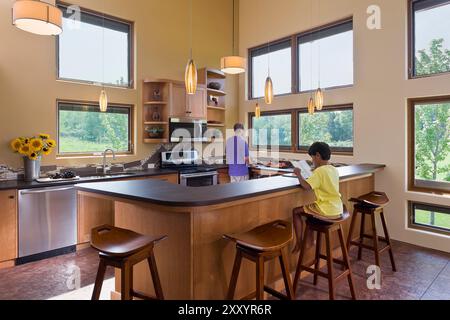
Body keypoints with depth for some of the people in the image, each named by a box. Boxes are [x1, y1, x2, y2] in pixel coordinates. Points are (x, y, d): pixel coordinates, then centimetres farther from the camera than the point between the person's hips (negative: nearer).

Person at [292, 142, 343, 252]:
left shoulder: (319, 171, -17)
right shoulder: (334, 170, 9)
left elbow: (307, 186, -27)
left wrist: (299, 174, -13)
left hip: (327, 211, -9)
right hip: (338, 209, 9)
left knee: (296, 212, 3)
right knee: (310, 208, 28)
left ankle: (298, 244, 6)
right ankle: (309, 240, 30)